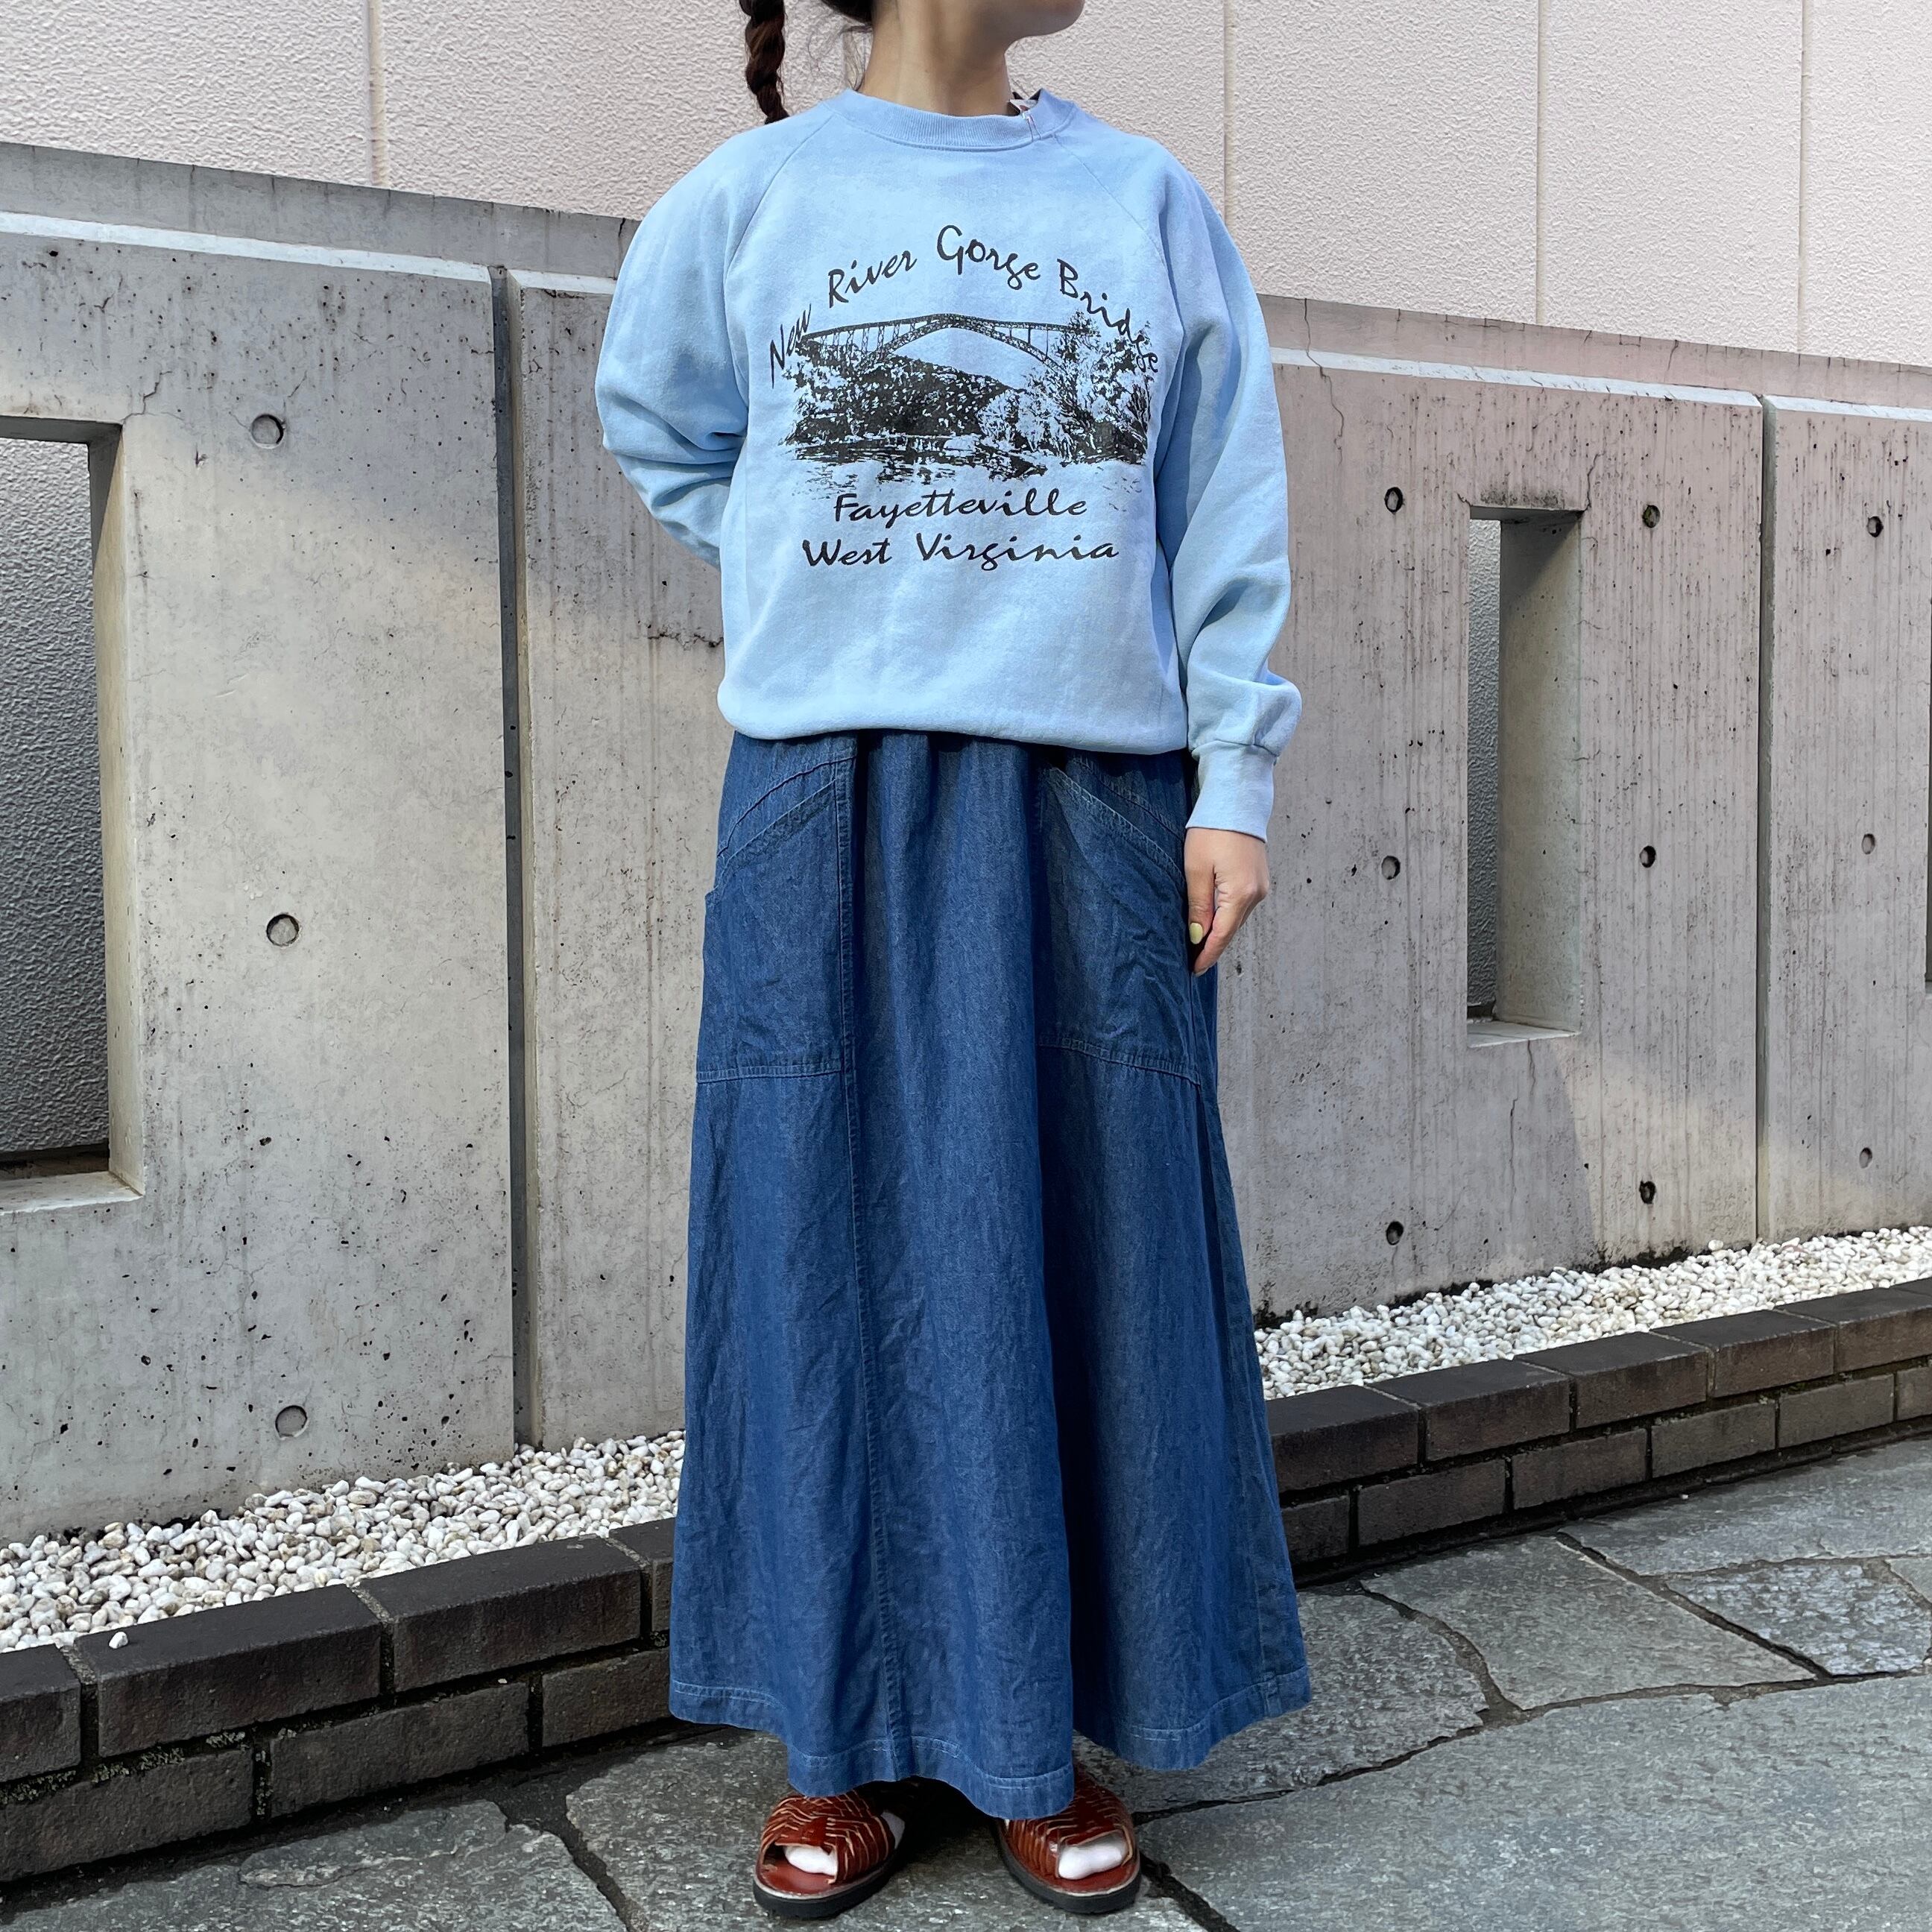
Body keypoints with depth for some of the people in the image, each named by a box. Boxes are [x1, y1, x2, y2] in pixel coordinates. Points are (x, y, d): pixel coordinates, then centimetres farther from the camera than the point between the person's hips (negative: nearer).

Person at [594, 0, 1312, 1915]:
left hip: (1089, 797, 1)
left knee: (1077, 1256, 3)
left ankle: (1043, 1739, 17)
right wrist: (804, 591, 10)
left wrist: (1234, 782, -1)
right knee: (833, 1253, 2)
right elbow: (657, 428, 22)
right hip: (831, 808, 0)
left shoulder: (1150, 202, 10)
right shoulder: (744, 200, 7)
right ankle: (841, 1747, 16)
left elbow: (1229, 510, 7)